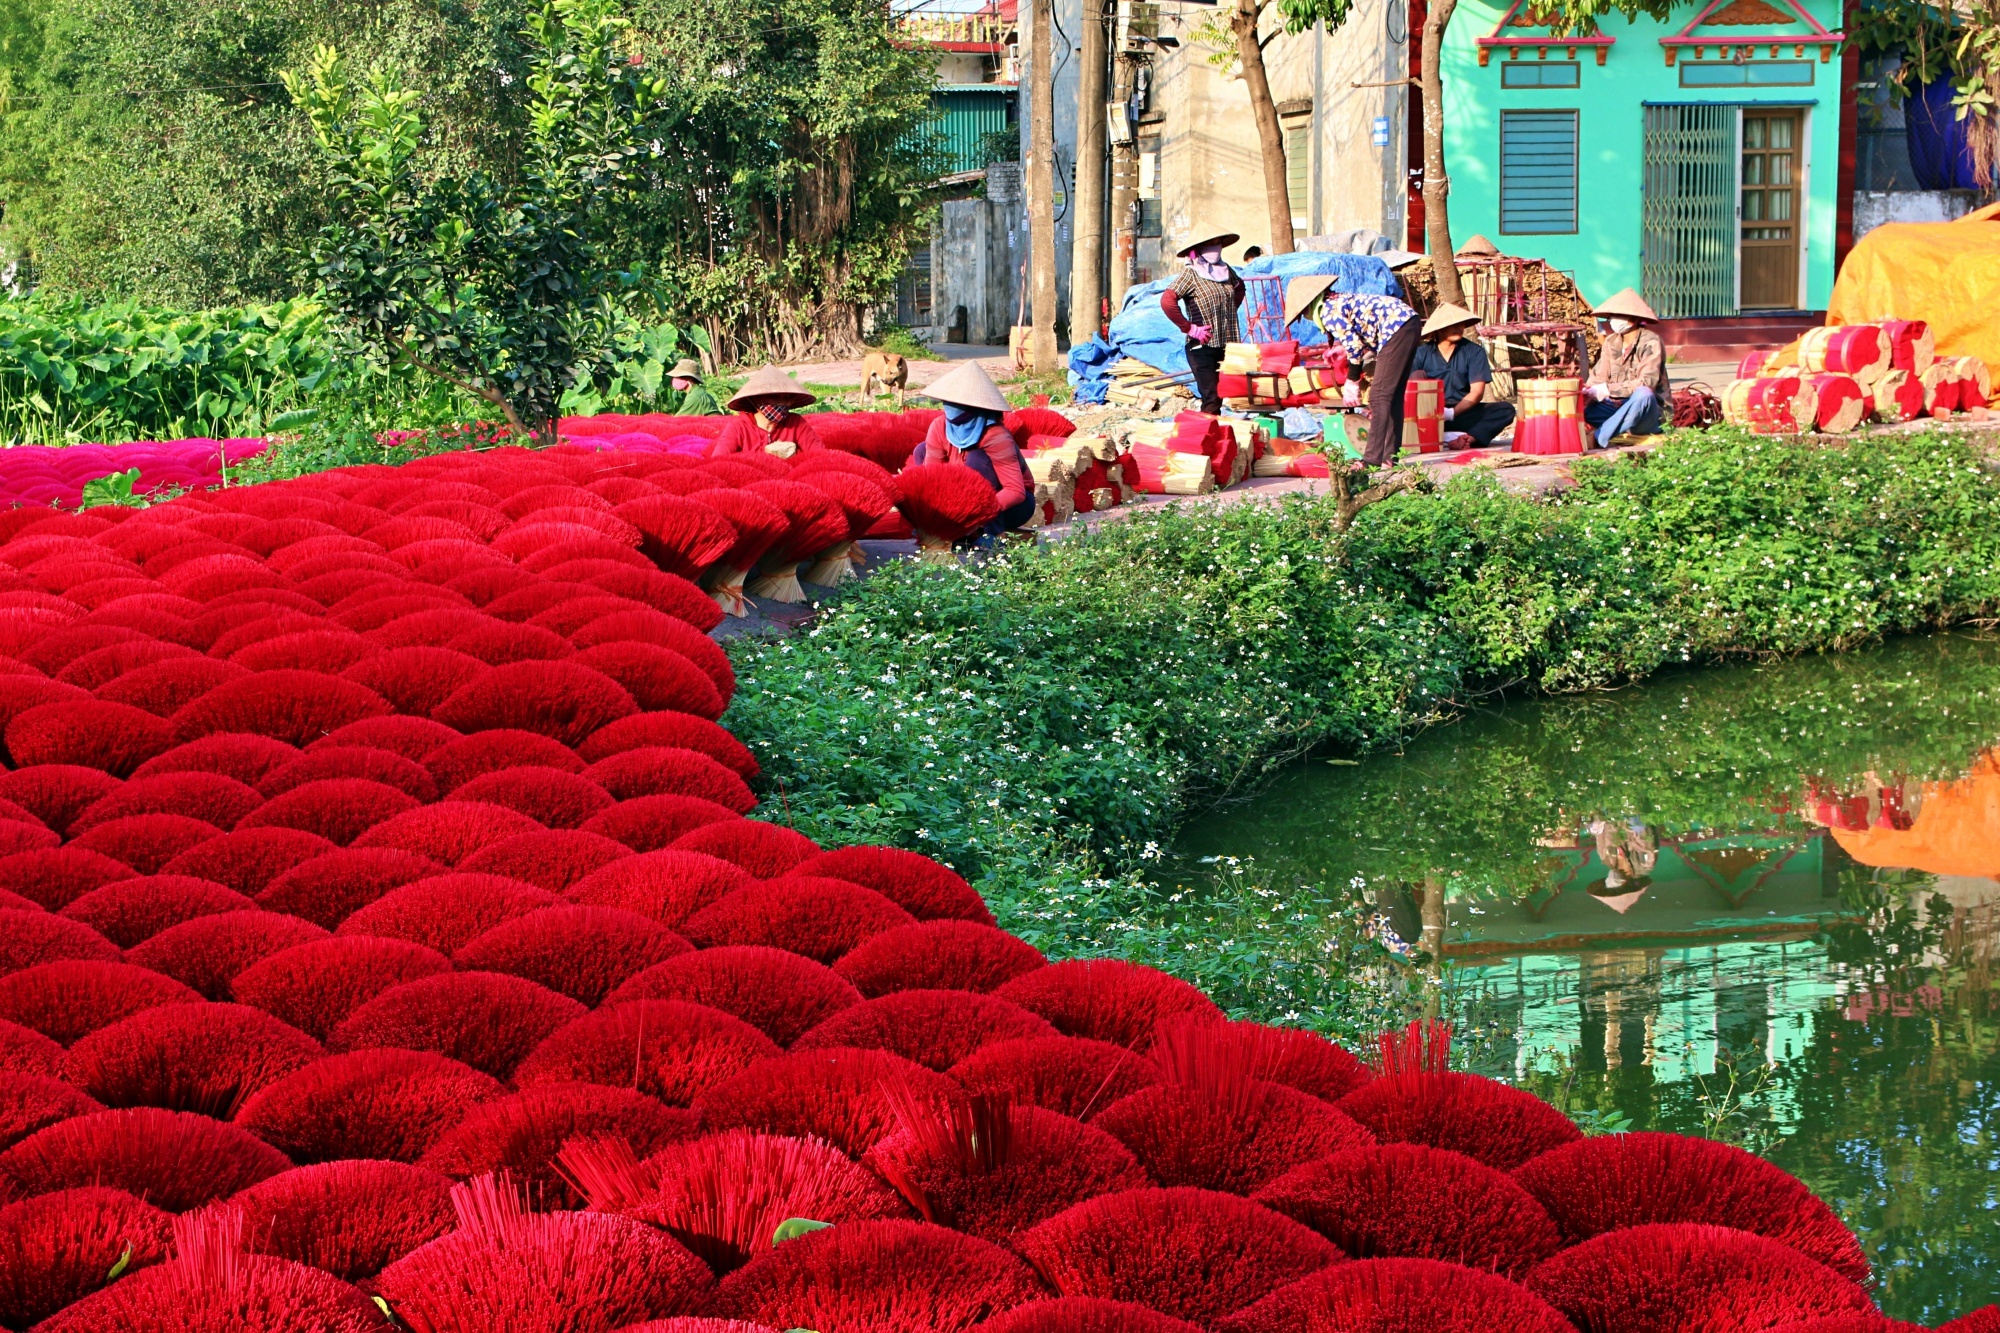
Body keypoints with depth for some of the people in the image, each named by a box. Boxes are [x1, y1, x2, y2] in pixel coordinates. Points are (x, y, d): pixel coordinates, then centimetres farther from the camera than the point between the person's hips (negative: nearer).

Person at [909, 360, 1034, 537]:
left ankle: (992, 531, -24)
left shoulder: (996, 437, -30)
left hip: (1008, 505, -6)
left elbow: (1016, 491, -34)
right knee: (923, 451, -4)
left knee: (976, 458, -32)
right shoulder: (940, 427, -14)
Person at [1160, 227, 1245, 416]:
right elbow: (1167, 301, -21)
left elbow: (1239, 288, 34)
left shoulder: (1226, 271, 11)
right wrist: (1190, 328, -17)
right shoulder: (1191, 273, -9)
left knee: (1222, 397, 5)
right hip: (1202, 346, -6)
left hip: (1227, 344, 6)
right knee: (1212, 398, -11)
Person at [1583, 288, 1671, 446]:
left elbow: (1647, 382, -24)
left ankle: (1598, 439, -37)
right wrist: (1586, 393, -21)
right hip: (1617, 406, 6)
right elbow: (1598, 378, 2)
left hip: (1648, 411, -6)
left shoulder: (1650, 343, -12)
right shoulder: (1611, 342, 7)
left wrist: (1608, 389, -28)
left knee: (1643, 394, -39)